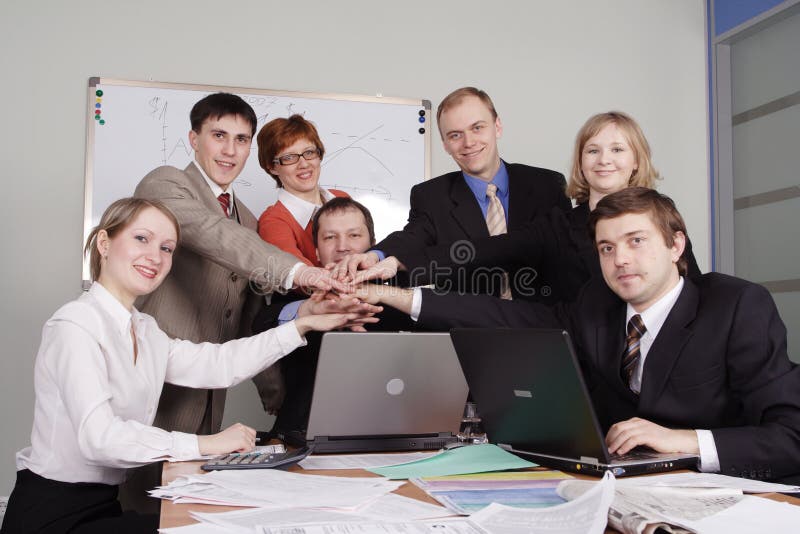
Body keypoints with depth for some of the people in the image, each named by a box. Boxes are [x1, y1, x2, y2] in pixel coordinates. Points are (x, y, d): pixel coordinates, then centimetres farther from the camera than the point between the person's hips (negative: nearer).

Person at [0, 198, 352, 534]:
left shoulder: (145, 331, 8)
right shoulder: (76, 325, -17)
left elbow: (220, 364, 3)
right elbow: (98, 436, -28)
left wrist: (302, 326, 1)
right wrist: (204, 444, -28)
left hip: (103, 505, 8)